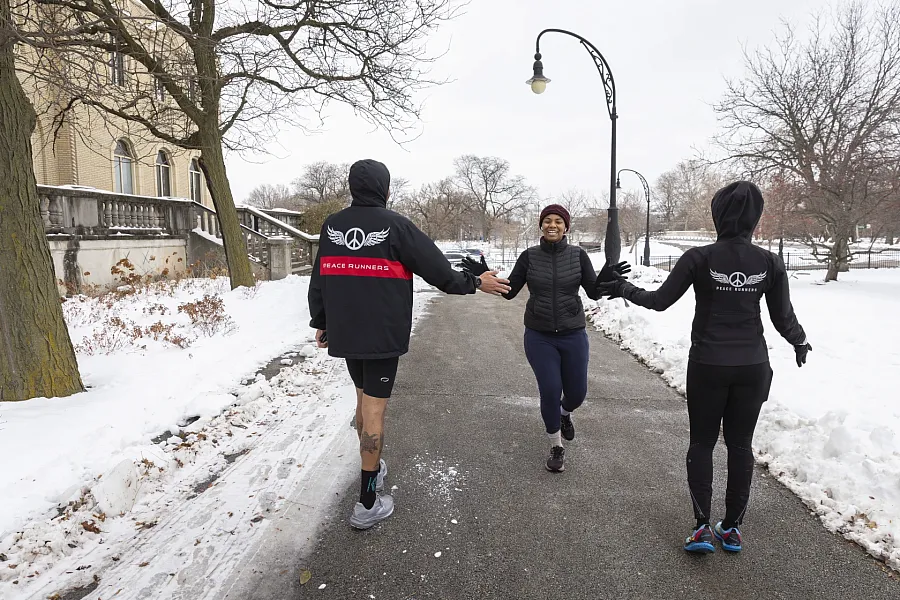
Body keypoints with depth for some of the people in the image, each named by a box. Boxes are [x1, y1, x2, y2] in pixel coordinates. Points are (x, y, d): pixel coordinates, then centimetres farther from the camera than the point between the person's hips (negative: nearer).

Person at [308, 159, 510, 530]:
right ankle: (368, 503, 5)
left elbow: (319, 279, 10)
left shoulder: (331, 225, 5)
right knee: (375, 407, -1)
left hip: (345, 334, 6)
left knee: (363, 397, 23)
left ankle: (372, 469, 39)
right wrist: (475, 283, 6)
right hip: (382, 335, -6)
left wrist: (320, 322, 21)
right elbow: (437, 270, -8)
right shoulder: (395, 226, -10)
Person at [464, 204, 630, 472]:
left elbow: (594, 292, -3)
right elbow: (509, 291, 1)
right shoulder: (529, 256, -3)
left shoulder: (578, 255, -3)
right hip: (539, 337, -1)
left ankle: (565, 413, 47)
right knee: (550, 391, -5)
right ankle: (556, 447, 19)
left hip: (573, 335, 1)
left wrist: (605, 278, -24)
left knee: (577, 392, 8)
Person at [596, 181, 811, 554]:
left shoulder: (700, 258, -12)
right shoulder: (769, 262, -4)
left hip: (707, 365, -2)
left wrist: (622, 289, 9)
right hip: (752, 367, 3)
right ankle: (732, 527, 23)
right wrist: (800, 342, 24)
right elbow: (783, 318, 3)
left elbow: (659, 300, -7)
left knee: (702, 442, 11)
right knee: (740, 444, 14)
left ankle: (702, 527, 7)